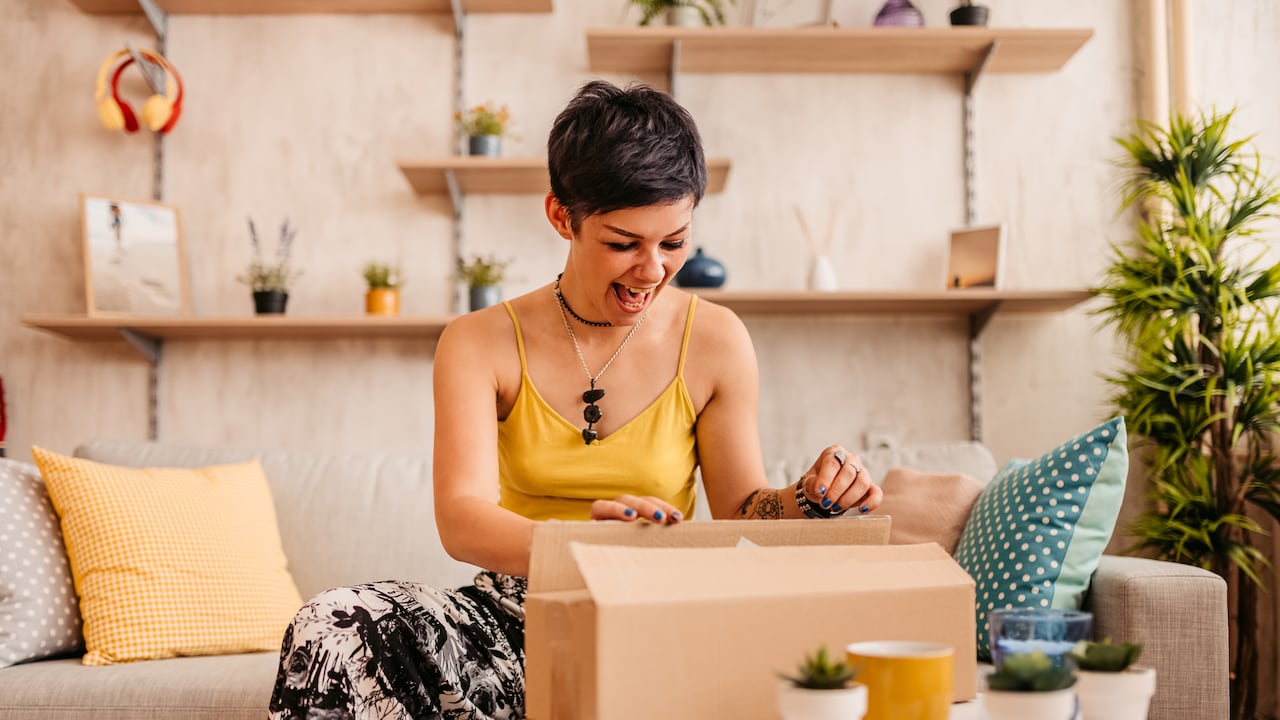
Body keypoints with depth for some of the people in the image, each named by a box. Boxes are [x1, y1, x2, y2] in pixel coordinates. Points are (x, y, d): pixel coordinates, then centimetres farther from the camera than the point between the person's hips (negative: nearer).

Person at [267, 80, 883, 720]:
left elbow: (741, 512, 6)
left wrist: (809, 500, -17)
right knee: (329, 628, -27)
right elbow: (461, 520, -19)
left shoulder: (714, 342, 0)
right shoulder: (481, 344, -3)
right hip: (515, 624, 0)